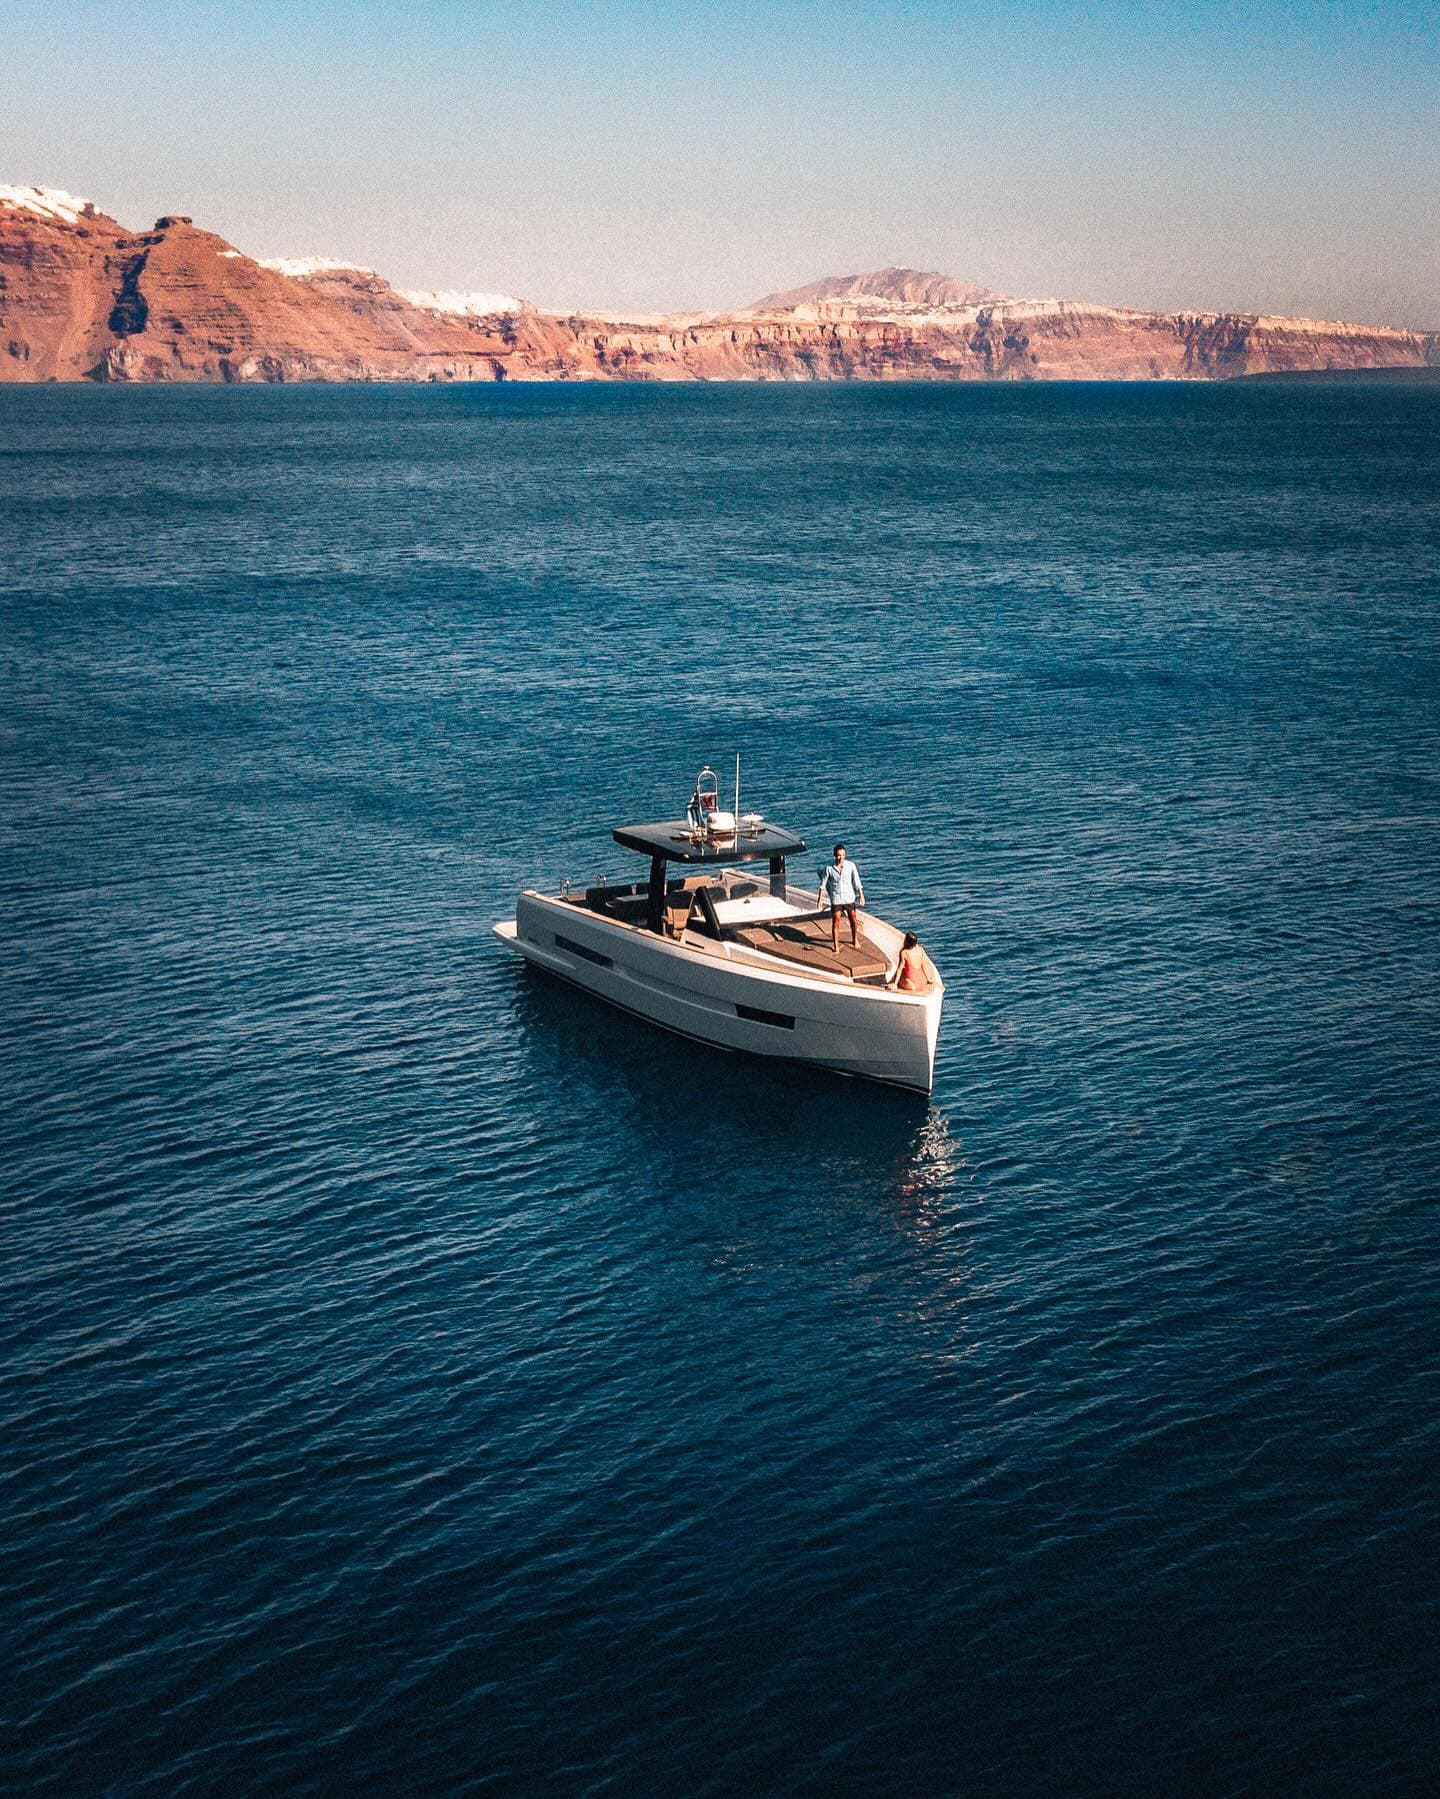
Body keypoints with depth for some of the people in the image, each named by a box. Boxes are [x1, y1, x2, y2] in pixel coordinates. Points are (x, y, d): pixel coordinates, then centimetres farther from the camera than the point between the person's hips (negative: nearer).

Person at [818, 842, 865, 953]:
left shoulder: (851, 866, -8)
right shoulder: (829, 868, -9)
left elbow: (857, 881, -3)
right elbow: (823, 884, -2)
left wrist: (861, 895, -3)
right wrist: (820, 898, -2)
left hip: (849, 898, 1)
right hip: (836, 899, -1)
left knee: (853, 920, 14)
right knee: (835, 922, 0)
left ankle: (855, 940, 36)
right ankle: (835, 946, 9)